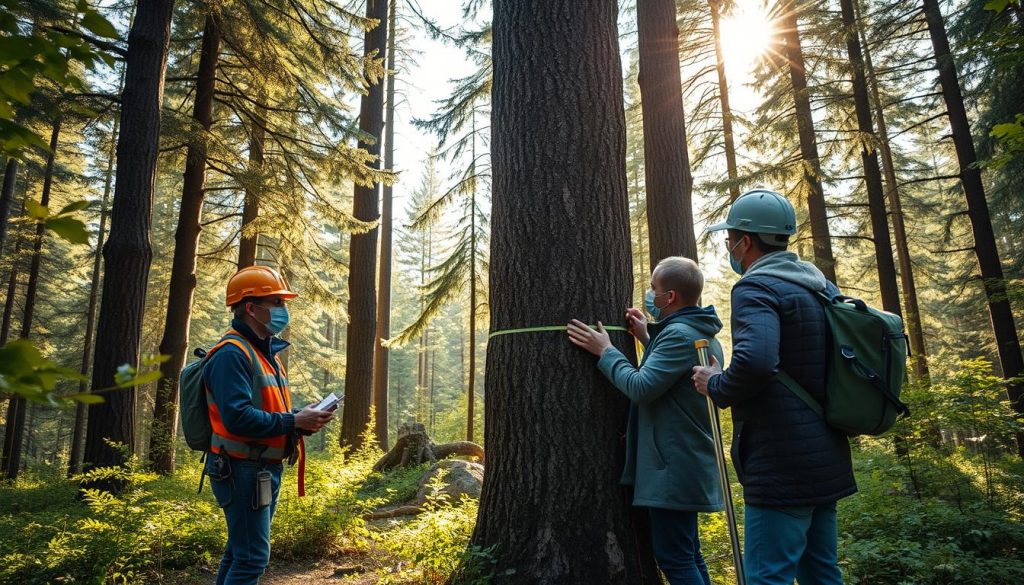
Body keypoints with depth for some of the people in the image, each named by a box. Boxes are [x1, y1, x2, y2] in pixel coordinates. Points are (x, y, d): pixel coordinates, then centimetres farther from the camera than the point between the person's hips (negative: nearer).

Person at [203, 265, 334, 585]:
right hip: (243, 471, -10)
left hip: (266, 470, 10)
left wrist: (304, 420, 0)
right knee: (253, 558, -4)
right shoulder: (232, 354, -18)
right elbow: (238, 417, -28)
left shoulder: (267, 352, 14)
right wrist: (295, 421, -23)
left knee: (239, 552, 19)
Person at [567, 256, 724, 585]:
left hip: (674, 468, -11)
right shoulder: (697, 333, 13)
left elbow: (641, 387, -23)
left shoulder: (679, 334, -20)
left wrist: (605, 351, -11)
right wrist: (648, 339, 15)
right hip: (685, 463, 11)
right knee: (686, 555, 19)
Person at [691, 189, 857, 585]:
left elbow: (755, 362, -32)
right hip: (823, 460, 9)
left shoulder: (756, 287, -14)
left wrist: (715, 386, -13)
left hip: (781, 466, -9)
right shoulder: (822, 287, 14)